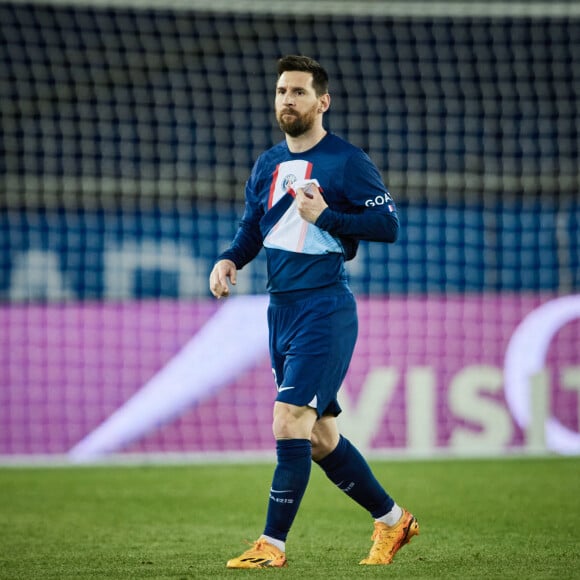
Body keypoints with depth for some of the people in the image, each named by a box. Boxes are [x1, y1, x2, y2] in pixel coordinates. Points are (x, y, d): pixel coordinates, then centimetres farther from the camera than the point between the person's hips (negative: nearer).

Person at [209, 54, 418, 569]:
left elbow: (389, 225, -9)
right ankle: (392, 520, 27)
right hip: (282, 310, 8)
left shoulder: (347, 161, -7)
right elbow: (253, 228, 22)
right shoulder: (268, 165, 14)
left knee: (289, 423, -15)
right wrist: (229, 260, 3)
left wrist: (325, 216, -17)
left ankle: (273, 545, -10)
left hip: (325, 309, -8)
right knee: (319, 437, 11)